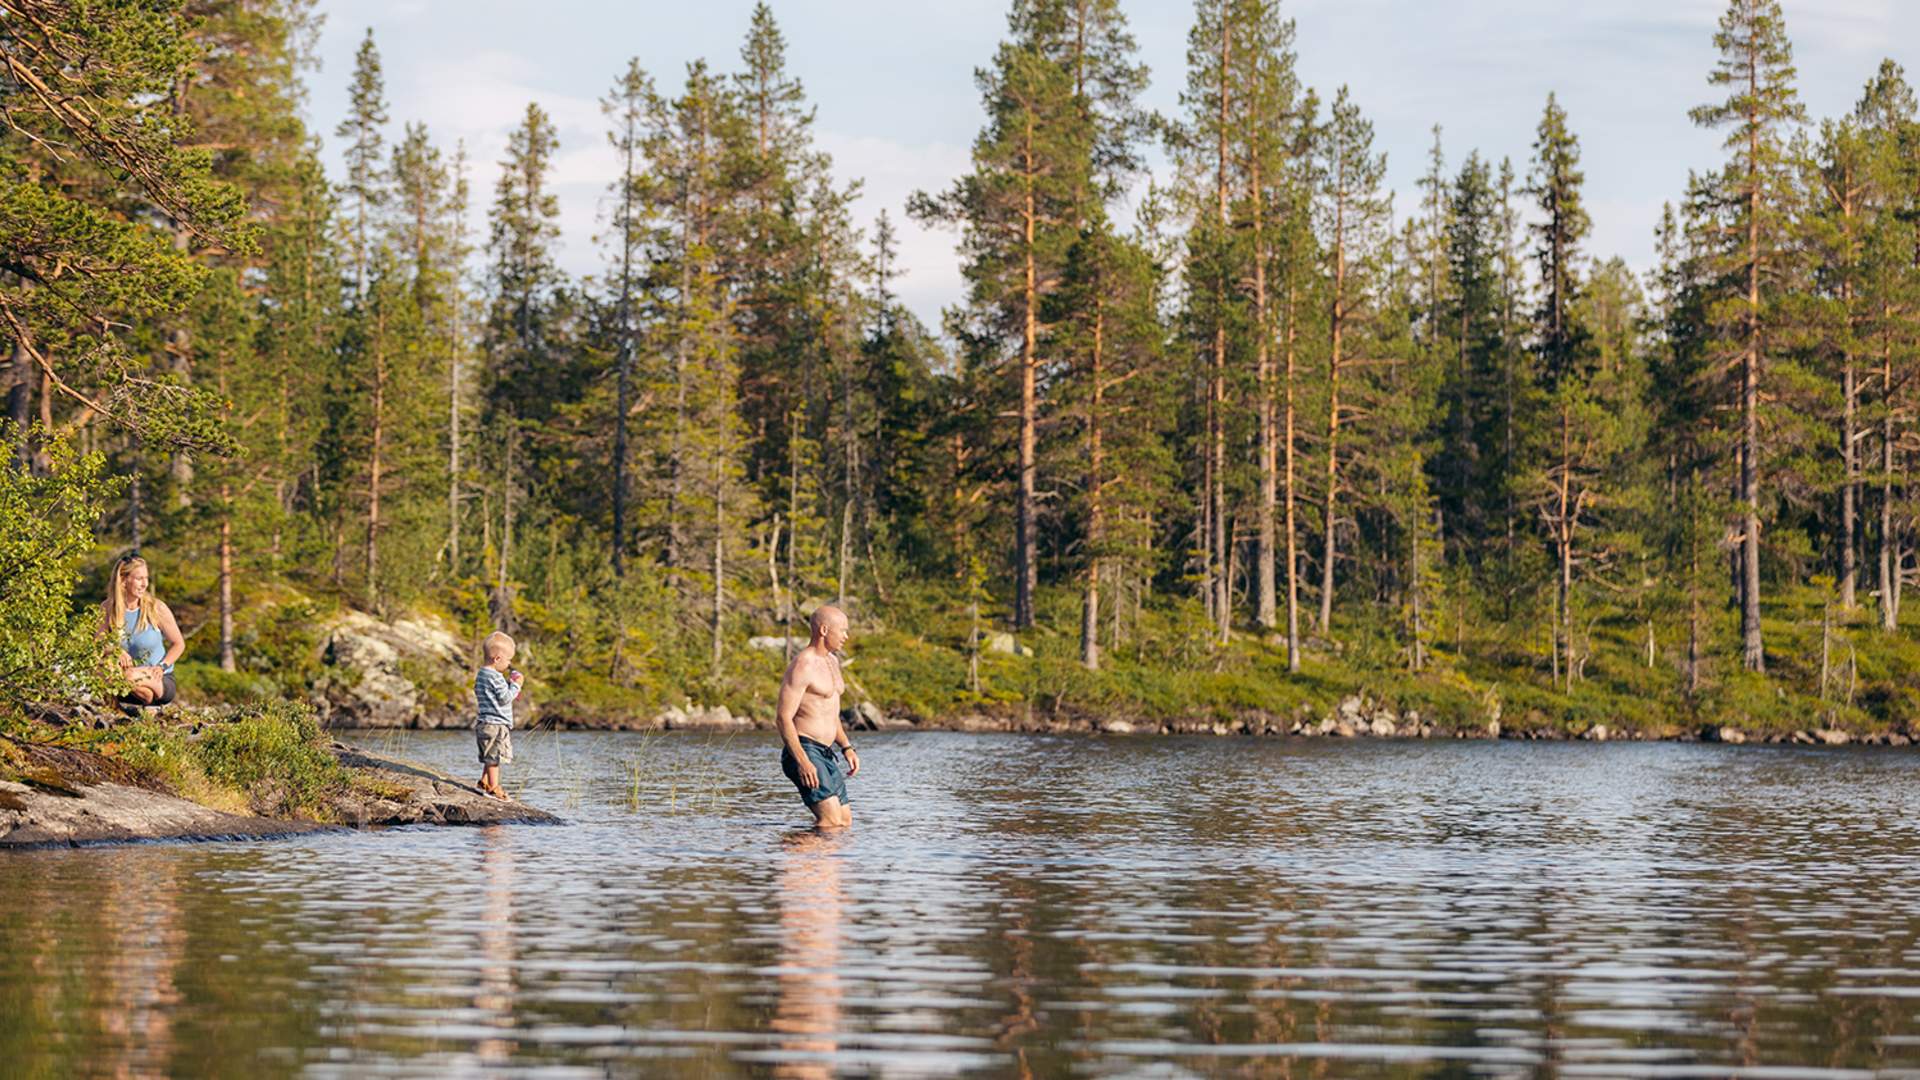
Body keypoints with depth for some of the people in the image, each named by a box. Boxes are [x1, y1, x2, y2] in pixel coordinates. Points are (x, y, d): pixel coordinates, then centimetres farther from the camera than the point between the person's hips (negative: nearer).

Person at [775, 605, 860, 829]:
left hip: (827, 753, 9)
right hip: (804, 751, -9)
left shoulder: (832, 661, 16)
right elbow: (783, 718, -19)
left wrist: (846, 747, 19)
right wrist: (802, 762, -26)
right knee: (832, 820, -20)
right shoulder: (802, 666, -14)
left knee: (845, 821, 7)